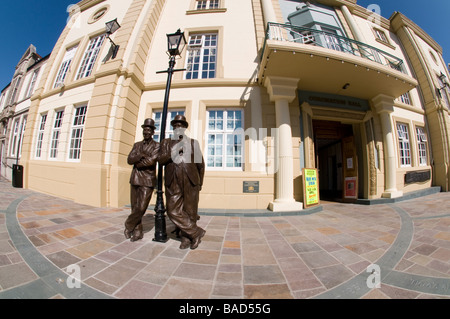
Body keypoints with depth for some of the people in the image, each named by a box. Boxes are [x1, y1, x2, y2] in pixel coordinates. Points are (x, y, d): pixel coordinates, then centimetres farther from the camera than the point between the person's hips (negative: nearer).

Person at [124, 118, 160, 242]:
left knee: (141, 208, -4)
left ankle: (128, 226, 23)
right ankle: (138, 232, 25)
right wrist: (141, 155, -14)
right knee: (135, 207, 10)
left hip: (147, 180, -5)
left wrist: (137, 162, -5)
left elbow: (151, 160, -16)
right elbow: (129, 159, 2)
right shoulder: (137, 145, 15)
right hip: (135, 179, 5)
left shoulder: (157, 146, -1)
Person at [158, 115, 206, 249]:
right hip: (173, 183, 2)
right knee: (173, 211, -2)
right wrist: (174, 151, -17)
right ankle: (197, 232, 13)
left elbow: (200, 164, 10)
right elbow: (161, 160, -2)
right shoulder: (166, 142, 11)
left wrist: (200, 183, 11)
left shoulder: (193, 142, 8)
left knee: (190, 212, 5)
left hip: (190, 182, -1)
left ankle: (186, 238, 25)